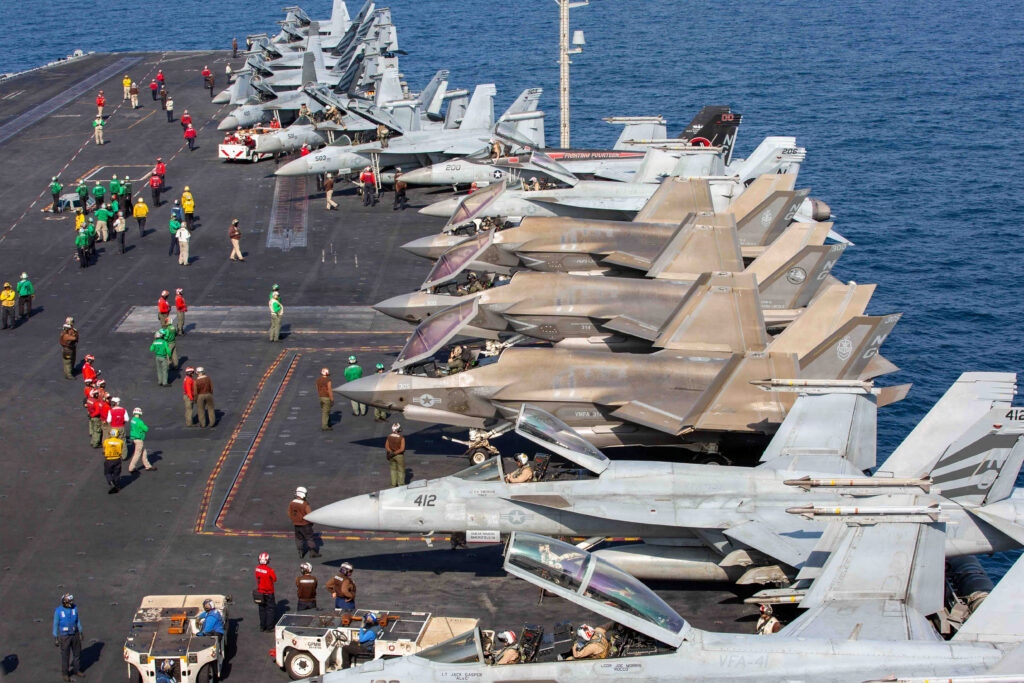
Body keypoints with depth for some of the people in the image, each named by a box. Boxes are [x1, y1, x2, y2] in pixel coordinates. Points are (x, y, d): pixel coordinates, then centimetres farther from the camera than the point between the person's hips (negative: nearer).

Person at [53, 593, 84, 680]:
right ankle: (65, 673, 27)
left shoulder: (74, 608, -9)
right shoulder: (58, 611, -20)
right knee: (65, 656, 8)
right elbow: (55, 625, -11)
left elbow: (78, 620, 3)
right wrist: (55, 639, -8)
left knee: (77, 653, 15)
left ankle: (77, 670, 36)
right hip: (64, 636, -4)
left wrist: (80, 633, 7)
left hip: (74, 634, 4)